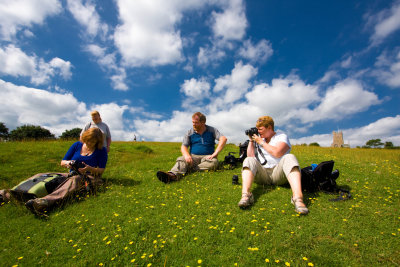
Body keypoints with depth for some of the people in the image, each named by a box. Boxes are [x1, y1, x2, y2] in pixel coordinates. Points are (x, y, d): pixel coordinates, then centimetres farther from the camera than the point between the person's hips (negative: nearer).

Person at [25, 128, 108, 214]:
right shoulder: (77, 145, 13)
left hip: (91, 177, -5)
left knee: (75, 179, -37)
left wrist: (90, 168, -22)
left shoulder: (101, 150, 3)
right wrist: (67, 163, -10)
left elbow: (101, 170, -2)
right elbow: (62, 162, 15)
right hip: (73, 175, 5)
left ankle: (47, 201, -58)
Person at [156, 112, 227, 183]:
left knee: (214, 162, -35)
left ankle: (187, 170, -37)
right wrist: (187, 155, -22)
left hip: (207, 157, 0)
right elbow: (183, 146, 3)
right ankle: (172, 175, -58)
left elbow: (223, 139, -8)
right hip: (193, 156, 1)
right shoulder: (190, 133, 9)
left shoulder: (211, 130, 5)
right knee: (181, 160, -29)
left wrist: (215, 154, -19)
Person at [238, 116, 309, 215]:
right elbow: (250, 156, 10)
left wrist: (261, 142, -5)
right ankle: (246, 195, -46)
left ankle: (297, 197, -46)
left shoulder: (282, 136, 7)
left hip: (278, 173, -2)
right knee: (249, 160, -23)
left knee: (289, 157, -28)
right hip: (262, 175, 3)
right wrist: (251, 140, 8)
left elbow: (277, 153, -14)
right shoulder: (258, 139, 19)